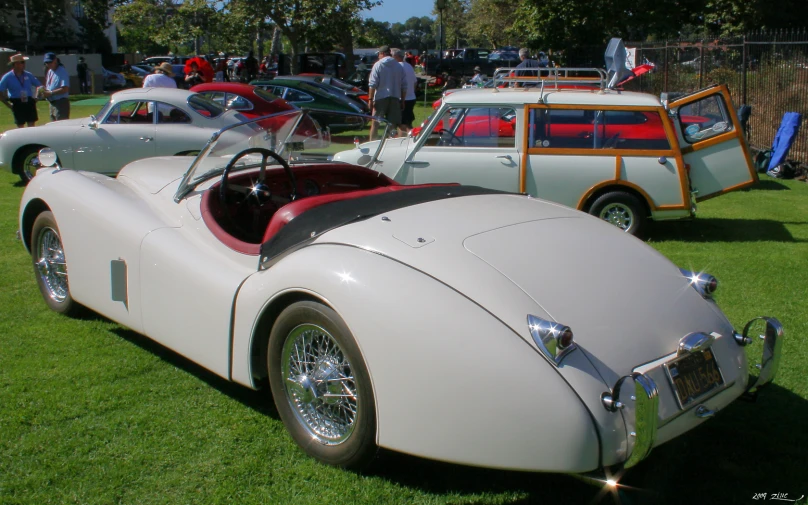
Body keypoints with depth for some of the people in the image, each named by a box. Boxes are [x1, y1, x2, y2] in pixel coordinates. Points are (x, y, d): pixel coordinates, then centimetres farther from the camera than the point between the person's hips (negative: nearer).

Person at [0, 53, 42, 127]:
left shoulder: (28, 75, 6)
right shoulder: (7, 77, -3)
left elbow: (39, 85, 13)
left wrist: (35, 97, 0)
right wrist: (7, 104, -7)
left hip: (29, 103, 3)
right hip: (17, 104, -3)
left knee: (31, 125, 4)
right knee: (20, 126, 3)